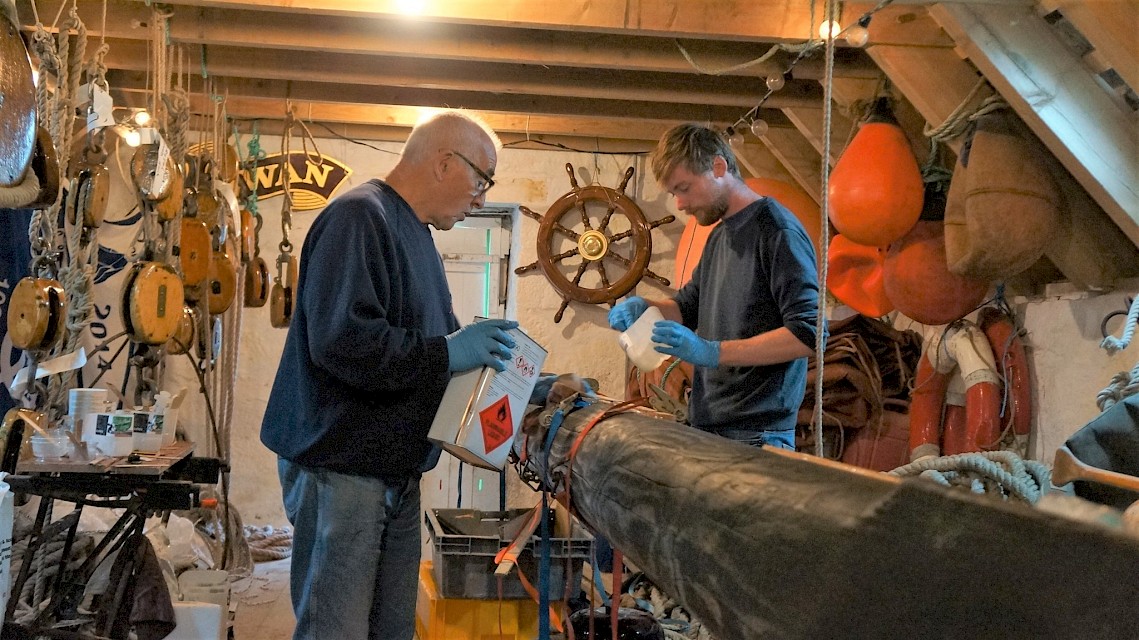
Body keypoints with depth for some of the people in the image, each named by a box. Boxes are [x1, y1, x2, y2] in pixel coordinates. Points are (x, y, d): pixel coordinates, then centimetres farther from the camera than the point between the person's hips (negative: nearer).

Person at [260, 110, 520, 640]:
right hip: (340, 467, -10)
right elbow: (340, 340, -27)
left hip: (396, 469, 10)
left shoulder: (415, 234, 18)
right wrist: (446, 353, -21)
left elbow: (431, 337, 22)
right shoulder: (359, 217, -15)